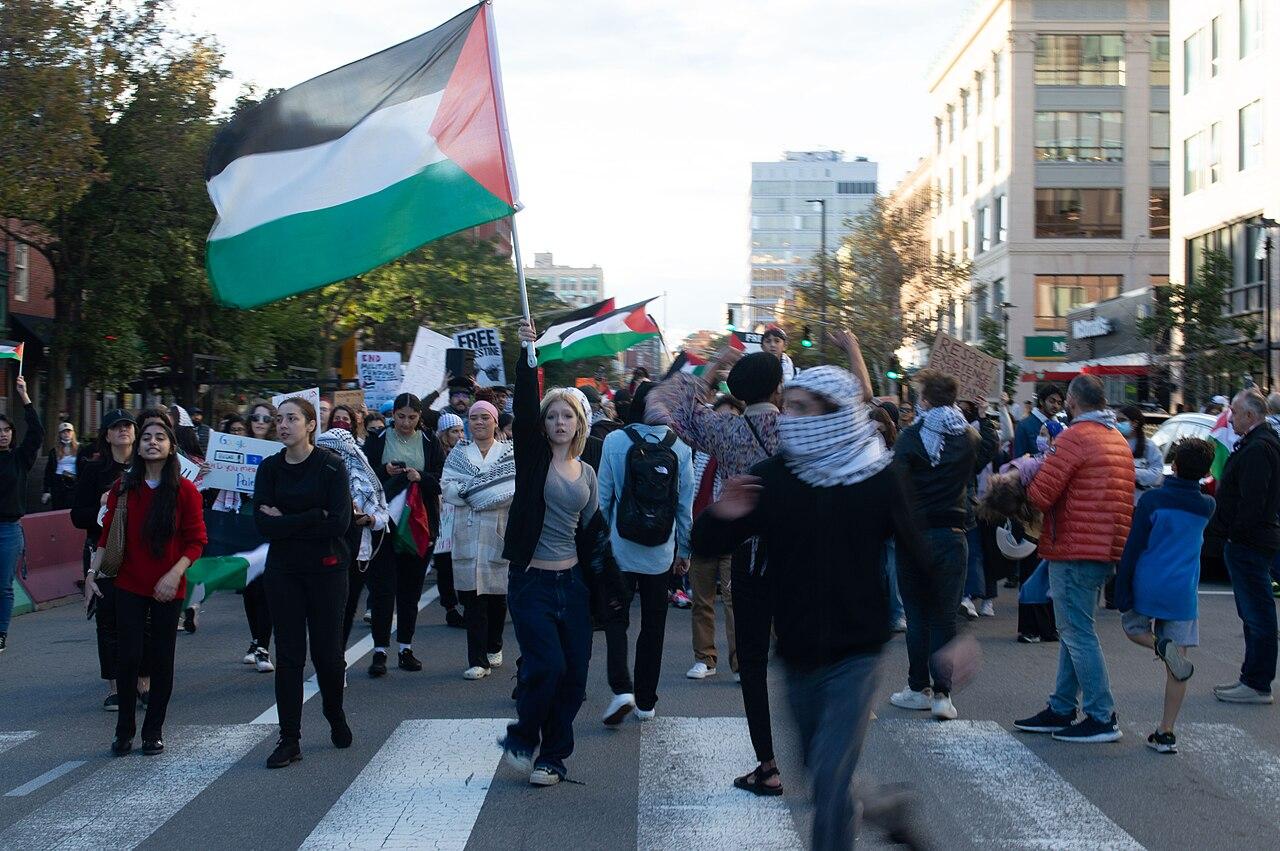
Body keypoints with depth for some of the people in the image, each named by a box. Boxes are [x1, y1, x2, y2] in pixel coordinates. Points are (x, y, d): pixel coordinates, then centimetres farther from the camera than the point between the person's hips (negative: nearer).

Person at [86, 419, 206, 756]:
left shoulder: (184, 491, -4)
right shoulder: (124, 488, 3)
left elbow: (197, 540, -5)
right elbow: (107, 535, 7)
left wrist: (175, 574, -16)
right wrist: (92, 571, 0)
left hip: (167, 589, -1)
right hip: (129, 586, 1)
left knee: (161, 659, 6)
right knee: (129, 656, -2)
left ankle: (153, 731, 18)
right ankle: (124, 731, 11)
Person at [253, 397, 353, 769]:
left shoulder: (332, 466, -6)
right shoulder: (270, 468, 4)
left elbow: (340, 522, -16)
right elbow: (263, 523, -7)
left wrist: (285, 521, -12)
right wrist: (314, 518, -16)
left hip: (326, 569, -3)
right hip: (283, 570, 3)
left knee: (327, 650, 4)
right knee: (288, 654, 2)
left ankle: (336, 717, 31)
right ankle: (289, 740, 6)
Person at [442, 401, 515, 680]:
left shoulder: (510, 453, 6)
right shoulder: (458, 453, 12)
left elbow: (515, 489, -8)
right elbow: (447, 487, -1)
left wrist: (470, 492, -16)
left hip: (500, 531, 0)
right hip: (468, 533, 0)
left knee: (498, 594, 8)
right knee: (473, 598, -4)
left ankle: (494, 646, 30)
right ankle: (478, 660, -3)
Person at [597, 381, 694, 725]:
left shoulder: (616, 441, -9)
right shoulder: (680, 447, -5)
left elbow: (603, 496, -4)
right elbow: (686, 503, 1)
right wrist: (684, 550, 11)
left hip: (621, 550, -2)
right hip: (661, 553, 2)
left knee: (616, 619, 10)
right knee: (653, 625, 12)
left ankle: (621, 688, -9)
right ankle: (646, 701, 17)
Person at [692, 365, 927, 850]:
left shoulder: (878, 478, -8)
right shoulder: (771, 477, -3)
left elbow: (916, 555, -3)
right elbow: (706, 547, -1)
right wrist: (722, 516, -23)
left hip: (854, 651, -4)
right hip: (797, 651, 4)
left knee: (830, 778, -13)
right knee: (817, 768, 20)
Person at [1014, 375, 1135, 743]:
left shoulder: (1076, 437, -14)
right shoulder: (1118, 440, 15)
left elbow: (1041, 494, -19)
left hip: (1074, 550, -9)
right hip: (1106, 549, 9)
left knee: (1078, 634, -4)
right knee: (1074, 632, 16)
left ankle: (1103, 718, -3)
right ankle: (1061, 710, 22)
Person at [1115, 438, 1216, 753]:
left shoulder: (1152, 500, -8)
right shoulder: (1206, 506, 2)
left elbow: (1132, 550, -9)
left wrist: (1122, 594, -3)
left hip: (1147, 588, -2)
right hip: (1183, 591, 2)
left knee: (1133, 628, 26)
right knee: (1176, 665, 6)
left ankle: (1160, 645, -7)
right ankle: (1166, 733, 3)